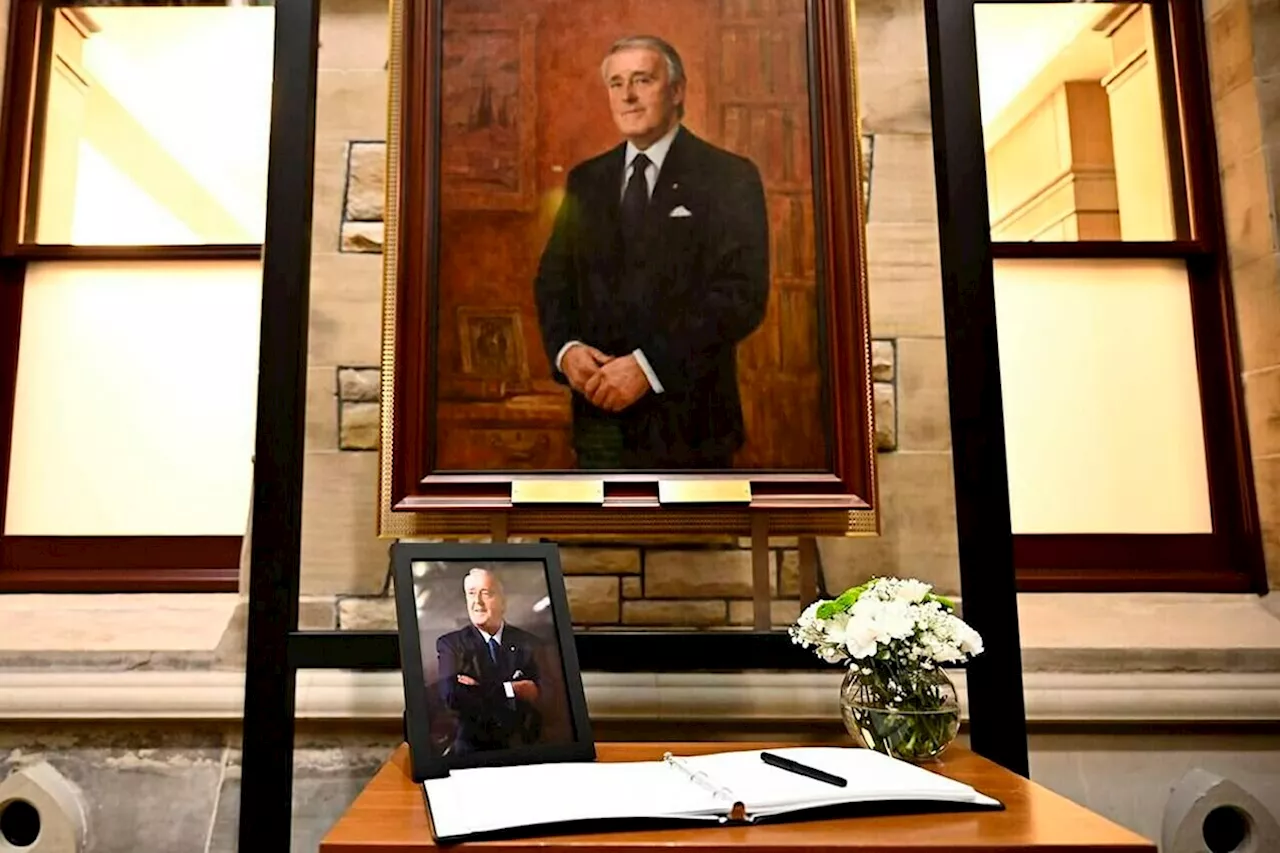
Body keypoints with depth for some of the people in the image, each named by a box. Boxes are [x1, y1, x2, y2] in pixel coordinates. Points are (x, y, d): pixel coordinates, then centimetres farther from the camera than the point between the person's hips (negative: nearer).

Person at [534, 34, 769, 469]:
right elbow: (553, 277, 12)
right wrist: (565, 348, -9)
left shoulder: (729, 177, -4)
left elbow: (743, 294, -13)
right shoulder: (585, 180, 11)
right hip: (600, 412, 4)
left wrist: (649, 365, -20)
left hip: (687, 415, -4)